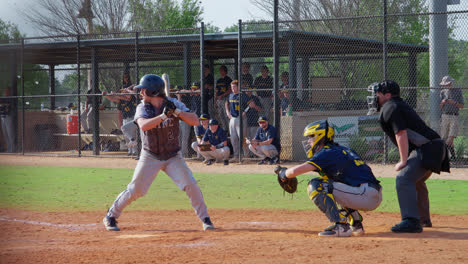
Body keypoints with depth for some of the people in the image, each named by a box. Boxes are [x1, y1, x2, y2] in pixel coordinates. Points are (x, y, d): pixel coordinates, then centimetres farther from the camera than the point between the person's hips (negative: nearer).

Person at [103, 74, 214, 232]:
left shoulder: (174, 104, -7)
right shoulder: (142, 107, -9)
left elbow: (195, 121, -15)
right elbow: (143, 125, -30)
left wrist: (176, 112, -27)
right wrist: (163, 115, -38)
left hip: (173, 157, 0)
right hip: (150, 157, 0)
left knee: (191, 185, -12)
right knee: (134, 190, -3)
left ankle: (205, 218, 1)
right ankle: (111, 216, 14)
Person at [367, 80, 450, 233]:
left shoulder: (390, 108, -6)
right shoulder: (400, 105, 25)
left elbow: (401, 134, -17)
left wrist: (403, 161, -16)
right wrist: (406, 160, 20)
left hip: (427, 149, -11)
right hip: (435, 149, 11)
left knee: (404, 179, -21)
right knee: (415, 181, 28)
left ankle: (412, 221, -33)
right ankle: (423, 219, 40)